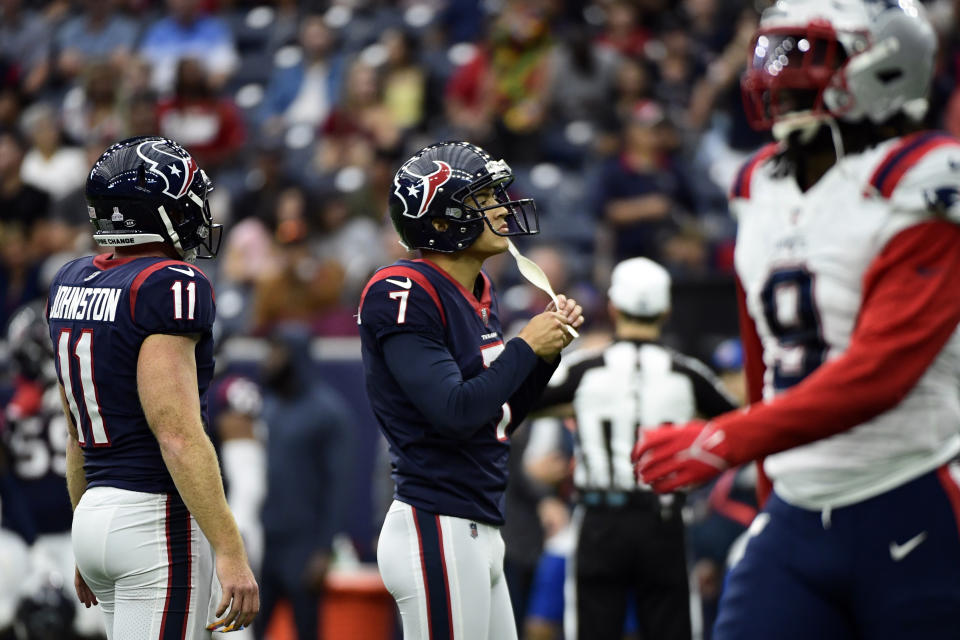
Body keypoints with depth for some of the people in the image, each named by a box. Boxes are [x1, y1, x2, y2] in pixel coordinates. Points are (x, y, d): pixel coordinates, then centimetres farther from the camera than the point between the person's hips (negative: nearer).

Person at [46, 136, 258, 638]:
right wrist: (230, 551, -20)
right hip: (159, 519, -9)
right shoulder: (168, 287, -15)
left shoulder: (71, 283, 10)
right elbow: (178, 435, -20)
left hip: (96, 511, 9)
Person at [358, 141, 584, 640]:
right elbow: (455, 412, -22)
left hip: (479, 530, 10)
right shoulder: (405, 294, -14)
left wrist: (548, 351, 7)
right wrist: (526, 347, -11)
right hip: (438, 533, -10)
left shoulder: (478, 294, 15)